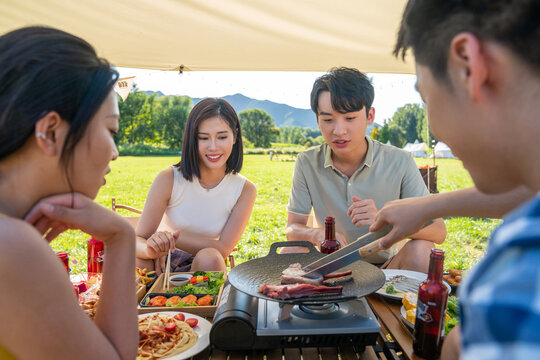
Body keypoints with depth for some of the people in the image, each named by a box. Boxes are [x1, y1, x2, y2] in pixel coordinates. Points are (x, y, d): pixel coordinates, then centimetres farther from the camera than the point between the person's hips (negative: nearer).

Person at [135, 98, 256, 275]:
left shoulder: (245, 190, -11)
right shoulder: (169, 179, -14)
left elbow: (223, 249, -17)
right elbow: (137, 240, -15)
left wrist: (171, 239, -25)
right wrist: (151, 248, -39)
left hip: (206, 268, 1)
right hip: (163, 266, 0)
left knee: (210, 258, -34)